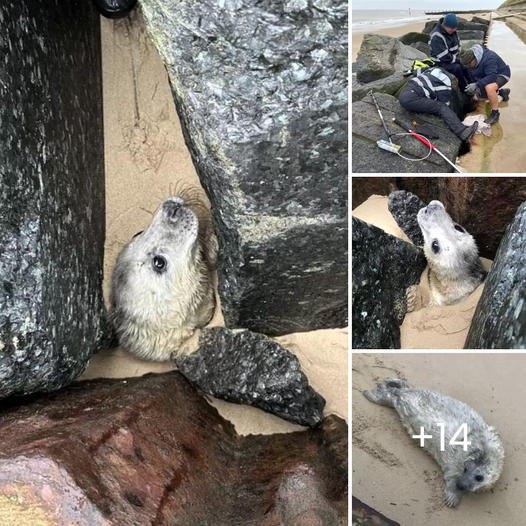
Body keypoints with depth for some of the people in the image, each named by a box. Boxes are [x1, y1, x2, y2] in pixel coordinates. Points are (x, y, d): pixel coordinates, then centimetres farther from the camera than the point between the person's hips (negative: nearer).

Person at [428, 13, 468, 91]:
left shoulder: (452, 30, 0)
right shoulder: (437, 37, -26)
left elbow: (457, 44, 16)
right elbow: (444, 56, -26)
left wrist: (458, 57, 4)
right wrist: (457, 60, -15)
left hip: (453, 59, 9)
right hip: (442, 62, -9)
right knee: (457, 68, -30)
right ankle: (465, 90, -17)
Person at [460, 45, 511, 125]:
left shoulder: (489, 58, -37)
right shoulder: (469, 61, -12)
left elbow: (492, 77, -43)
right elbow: (471, 75, 2)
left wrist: (477, 85, -49)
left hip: (501, 74, -9)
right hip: (486, 76, 9)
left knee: (489, 87, -38)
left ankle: (495, 113, -24)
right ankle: (502, 92, 35)